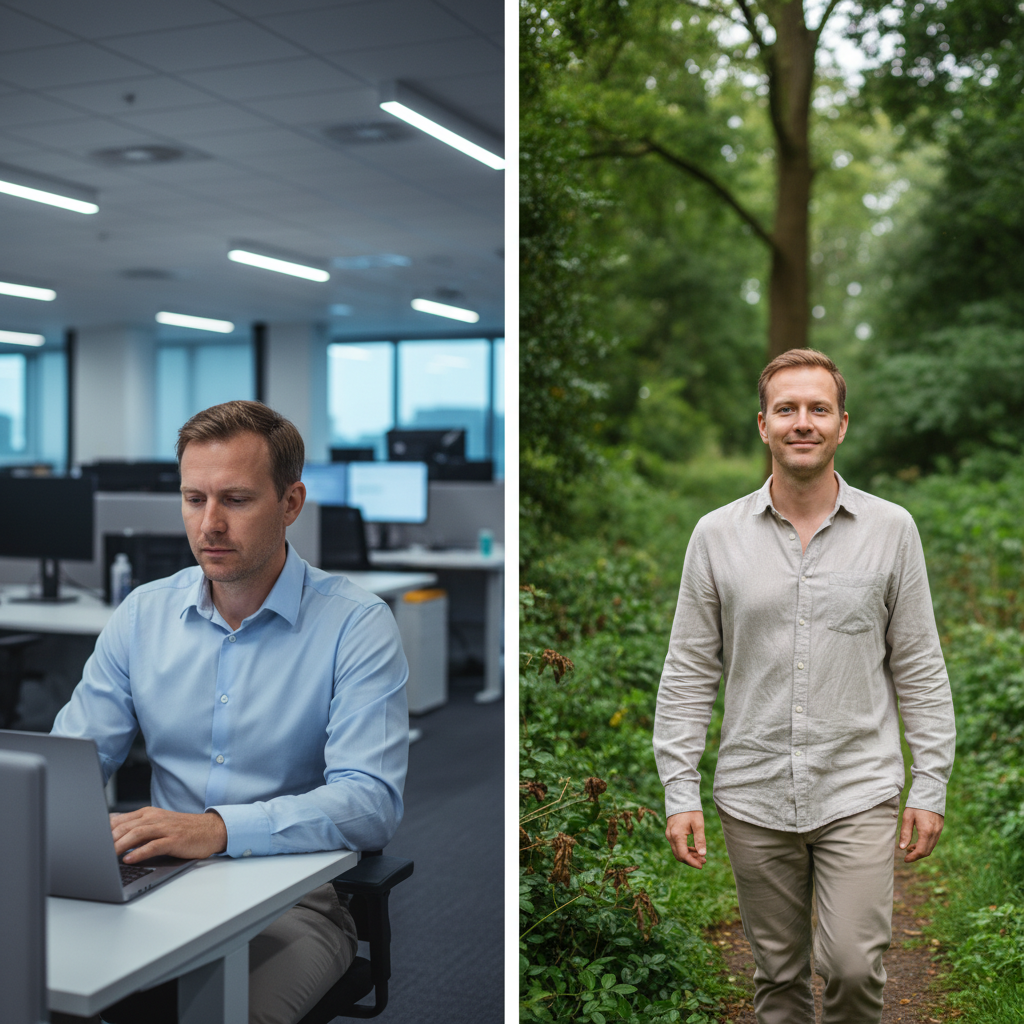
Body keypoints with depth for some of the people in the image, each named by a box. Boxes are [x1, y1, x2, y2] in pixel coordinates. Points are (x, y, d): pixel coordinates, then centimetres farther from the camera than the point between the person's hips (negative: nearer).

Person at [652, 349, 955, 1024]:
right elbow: (689, 672, 2)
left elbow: (920, 668, 3)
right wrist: (680, 792, -2)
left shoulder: (891, 529, 0)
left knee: (854, 964, -9)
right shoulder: (718, 535, 0)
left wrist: (931, 787, 0)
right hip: (754, 797, 1)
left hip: (859, 792, -1)